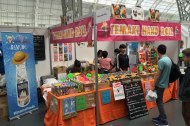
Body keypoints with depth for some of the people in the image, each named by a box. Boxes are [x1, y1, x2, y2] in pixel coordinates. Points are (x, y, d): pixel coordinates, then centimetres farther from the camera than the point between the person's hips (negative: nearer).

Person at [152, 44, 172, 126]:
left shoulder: (161, 61, -22)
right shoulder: (169, 59, 7)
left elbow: (158, 74, -21)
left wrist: (153, 85, -14)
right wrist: (168, 83, 21)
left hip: (160, 84, -9)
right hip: (164, 83, 9)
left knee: (159, 102, 1)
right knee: (160, 100, 18)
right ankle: (161, 117, 27)